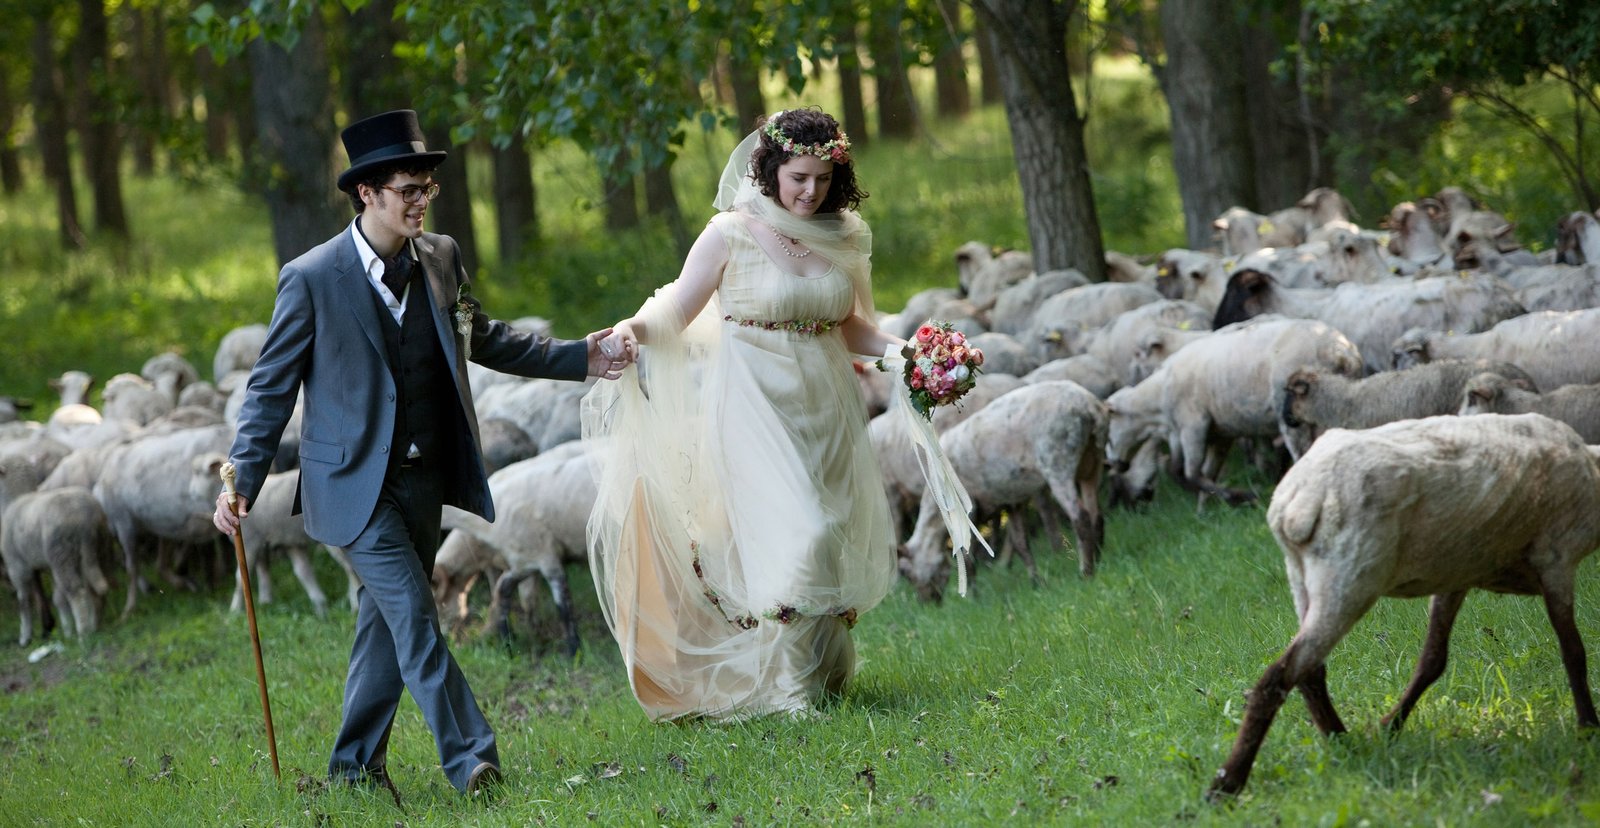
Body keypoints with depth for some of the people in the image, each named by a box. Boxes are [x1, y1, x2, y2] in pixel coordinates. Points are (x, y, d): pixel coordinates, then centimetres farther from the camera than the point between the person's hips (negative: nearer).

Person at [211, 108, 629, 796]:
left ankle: (356, 764, 24)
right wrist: (241, 482, -12)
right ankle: (470, 760, -12)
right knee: (415, 618, -13)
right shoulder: (312, 279, -13)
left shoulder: (441, 256, 3)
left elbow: (483, 339, 19)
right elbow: (272, 387, -7)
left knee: (387, 619, 12)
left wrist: (577, 358, 13)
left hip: (424, 478, 6)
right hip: (356, 483, -6)